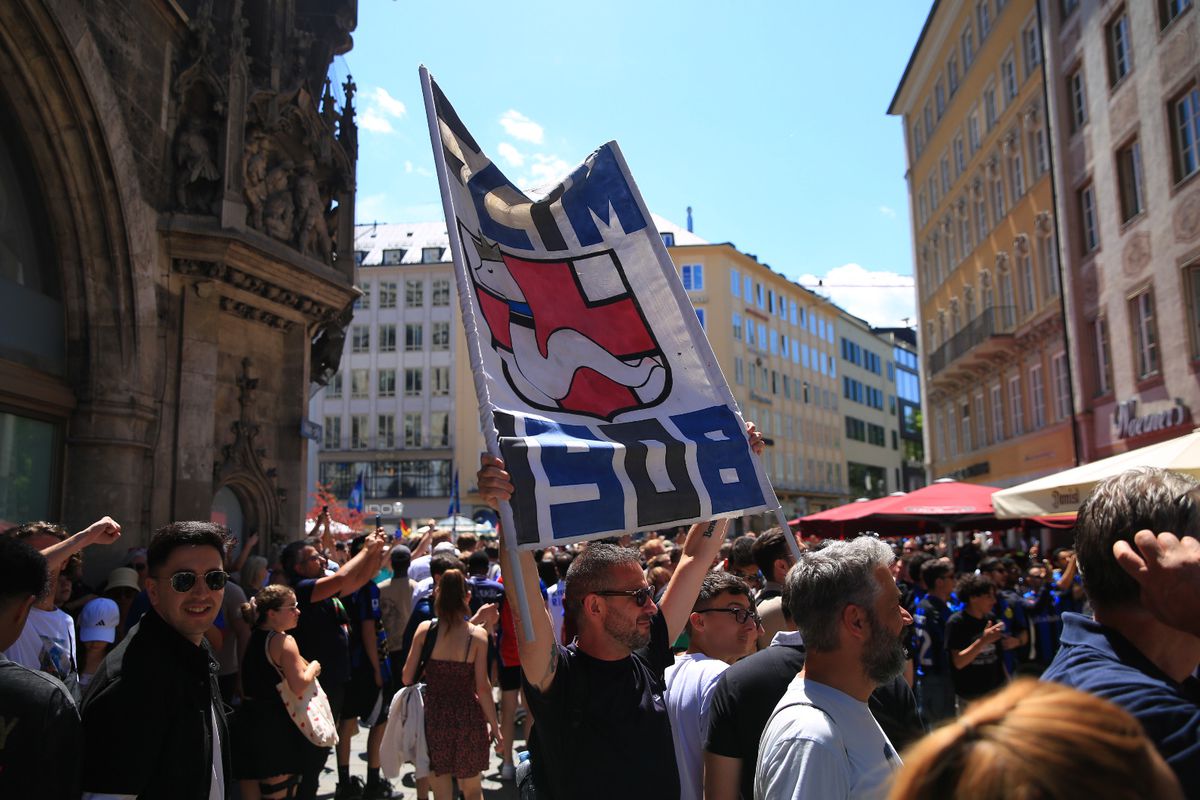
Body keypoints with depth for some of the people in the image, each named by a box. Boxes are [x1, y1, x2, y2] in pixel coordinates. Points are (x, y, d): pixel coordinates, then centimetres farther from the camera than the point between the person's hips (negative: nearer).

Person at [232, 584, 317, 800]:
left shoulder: (253, 638, 11)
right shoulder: (284, 641, -15)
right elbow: (298, 686, -21)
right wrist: (313, 669, -4)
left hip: (247, 719, 8)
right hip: (275, 725, -8)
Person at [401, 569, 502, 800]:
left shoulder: (425, 629, -6)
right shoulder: (478, 635, -9)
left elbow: (407, 677, -4)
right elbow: (482, 687, -10)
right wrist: (494, 725, -2)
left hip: (434, 717, 1)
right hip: (468, 719, -1)